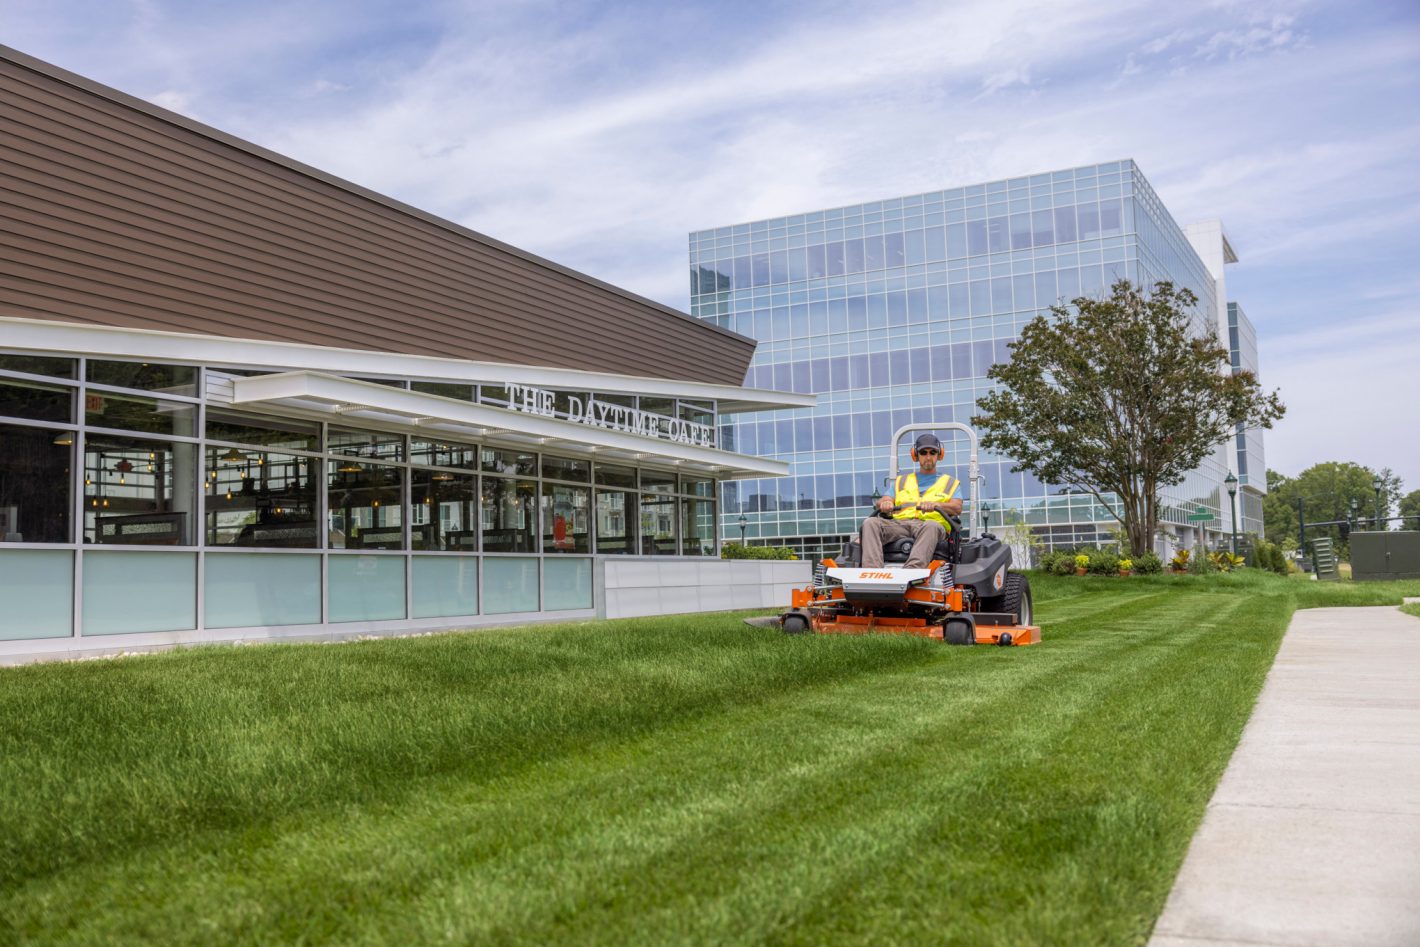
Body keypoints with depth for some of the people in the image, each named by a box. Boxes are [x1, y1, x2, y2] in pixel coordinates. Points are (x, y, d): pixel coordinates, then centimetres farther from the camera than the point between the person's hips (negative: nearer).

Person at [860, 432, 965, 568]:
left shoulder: (951, 482, 26)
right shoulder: (902, 482, 33)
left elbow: (957, 508, 7)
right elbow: (882, 501, 18)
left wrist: (935, 505, -15)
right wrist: (884, 503, -9)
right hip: (899, 524, 3)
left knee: (932, 526, -41)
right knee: (870, 523, -28)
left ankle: (911, 573, -62)